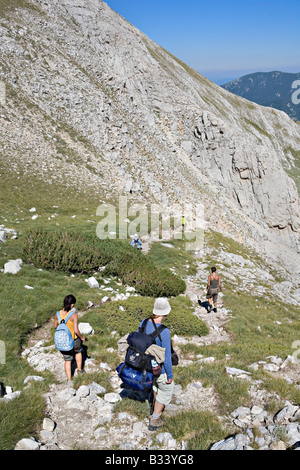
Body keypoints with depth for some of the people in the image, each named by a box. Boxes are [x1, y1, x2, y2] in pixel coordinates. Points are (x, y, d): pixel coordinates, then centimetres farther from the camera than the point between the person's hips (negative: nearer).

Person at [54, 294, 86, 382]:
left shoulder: (58, 314, -11)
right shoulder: (74, 315, -24)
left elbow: (55, 326, 5)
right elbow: (76, 330, -23)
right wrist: (82, 337, -5)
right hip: (74, 340, -2)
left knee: (67, 360, 21)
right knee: (78, 351, 32)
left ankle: (69, 380, 29)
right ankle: (79, 369, 48)